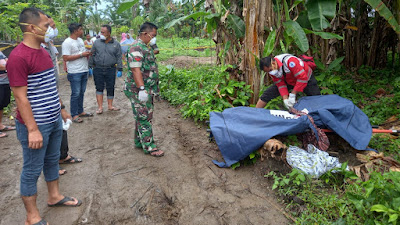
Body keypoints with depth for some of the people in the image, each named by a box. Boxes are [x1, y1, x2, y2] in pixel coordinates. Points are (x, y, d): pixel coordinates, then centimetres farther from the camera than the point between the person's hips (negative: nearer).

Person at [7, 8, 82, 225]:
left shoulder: (44, 52, 9)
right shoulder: (18, 57, -19)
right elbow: (21, 97, -20)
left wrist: (61, 109, 20)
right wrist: (33, 129, -20)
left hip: (54, 121, 8)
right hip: (36, 125, -8)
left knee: (52, 160, 22)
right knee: (32, 170, 6)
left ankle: (54, 196, 41)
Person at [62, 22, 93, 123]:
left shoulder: (80, 40, 15)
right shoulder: (67, 42, -12)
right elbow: (65, 58, -19)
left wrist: (87, 54, 1)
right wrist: (81, 55, -18)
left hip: (84, 71, 8)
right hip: (74, 72, -8)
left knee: (81, 93, 14)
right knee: (75, 94, -3)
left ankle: (80, 111, 25)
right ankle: (74, 115, 7)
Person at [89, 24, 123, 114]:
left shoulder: (116, 44, 2)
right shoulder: (97, 43, 4)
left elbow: (119, 57, 3)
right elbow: (92, 55, 9)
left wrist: (119, 70, -1)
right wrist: (90, 67, 6)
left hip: (110, 70, 0)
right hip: (98, 69, 1)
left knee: (110, 88, 6)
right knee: (99, 88, 1)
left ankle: (110, 106, 19)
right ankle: (100, 107, 7)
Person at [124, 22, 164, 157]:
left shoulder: (145, 47, 16)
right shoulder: (136, 48, -17)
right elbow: (136, 70, -25)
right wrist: (142, 89, -31)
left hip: (147, 89, 10)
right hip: (138, 90, -10)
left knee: (143, 116, 16)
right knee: (144, 118, -4)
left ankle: (139, 141, 28)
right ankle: (149, 147, 4)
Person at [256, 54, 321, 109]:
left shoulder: (289, 61, -40)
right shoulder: (272, 70, -19)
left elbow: (303, 78, -38)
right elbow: (280, 84, -14)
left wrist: (292, 95, -34)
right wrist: (285, 99, -28)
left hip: (307, 80, -4)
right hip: (289, 81, 4)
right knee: (268, 93, -6)